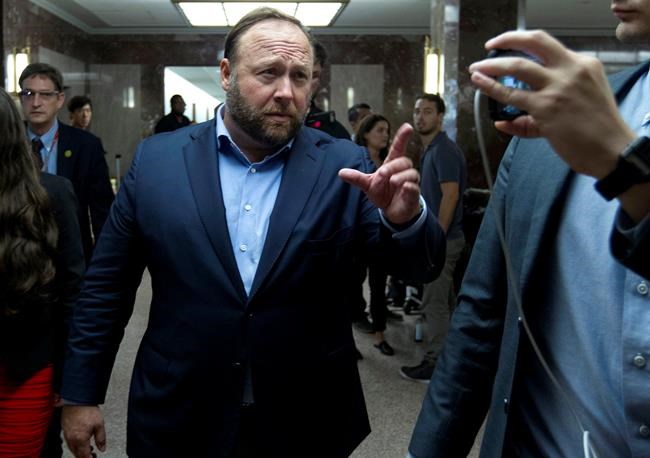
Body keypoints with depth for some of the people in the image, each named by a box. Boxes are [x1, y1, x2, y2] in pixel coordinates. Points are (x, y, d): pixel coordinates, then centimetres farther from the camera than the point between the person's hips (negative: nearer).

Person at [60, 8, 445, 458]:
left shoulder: (343, 166, -6)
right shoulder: (157, 160, -4)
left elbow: (421, 265, -10)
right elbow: (107, 286, 2)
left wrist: (404, 216, -31)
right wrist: (81, 394, 4)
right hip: (179, 421, 0)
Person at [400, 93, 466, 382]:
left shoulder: (444, 150, -15)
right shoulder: (431, 150, 15)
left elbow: (450, 195, -22)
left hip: (442, 239, -10)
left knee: (434, 304, -4)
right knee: (445, 302, 16)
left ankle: (435, 364, 4)